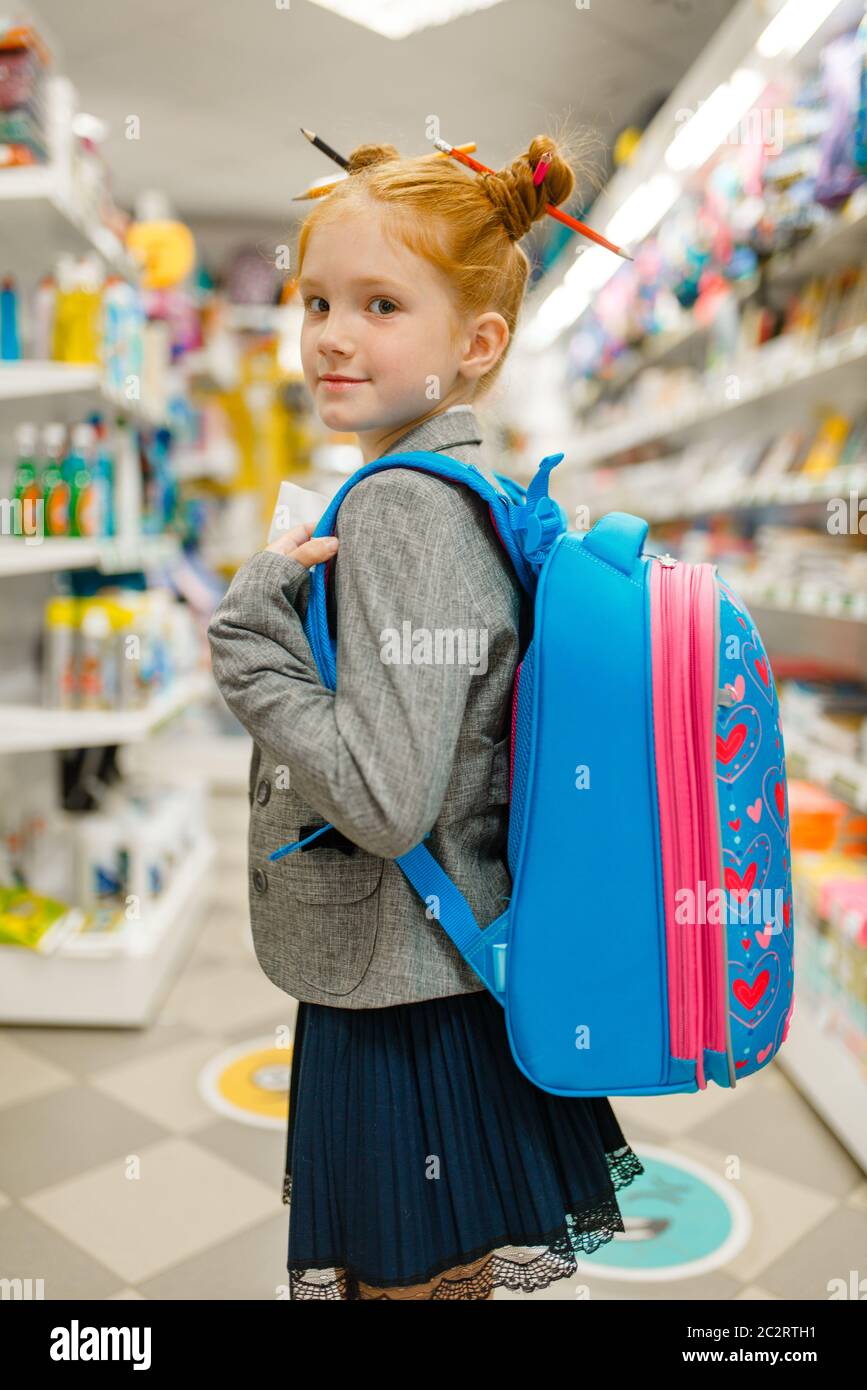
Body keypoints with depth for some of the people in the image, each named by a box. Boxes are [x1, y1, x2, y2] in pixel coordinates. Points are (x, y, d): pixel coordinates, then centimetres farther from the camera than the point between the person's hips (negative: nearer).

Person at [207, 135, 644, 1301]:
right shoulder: (468, 485, 7)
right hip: (440, 987, 9)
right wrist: (278, 613, 10)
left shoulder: (401, 508, -22)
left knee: (411, 1274, 12)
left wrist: (249, 637, -19)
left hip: (408, 1016, -9)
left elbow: (385, 800, -28)